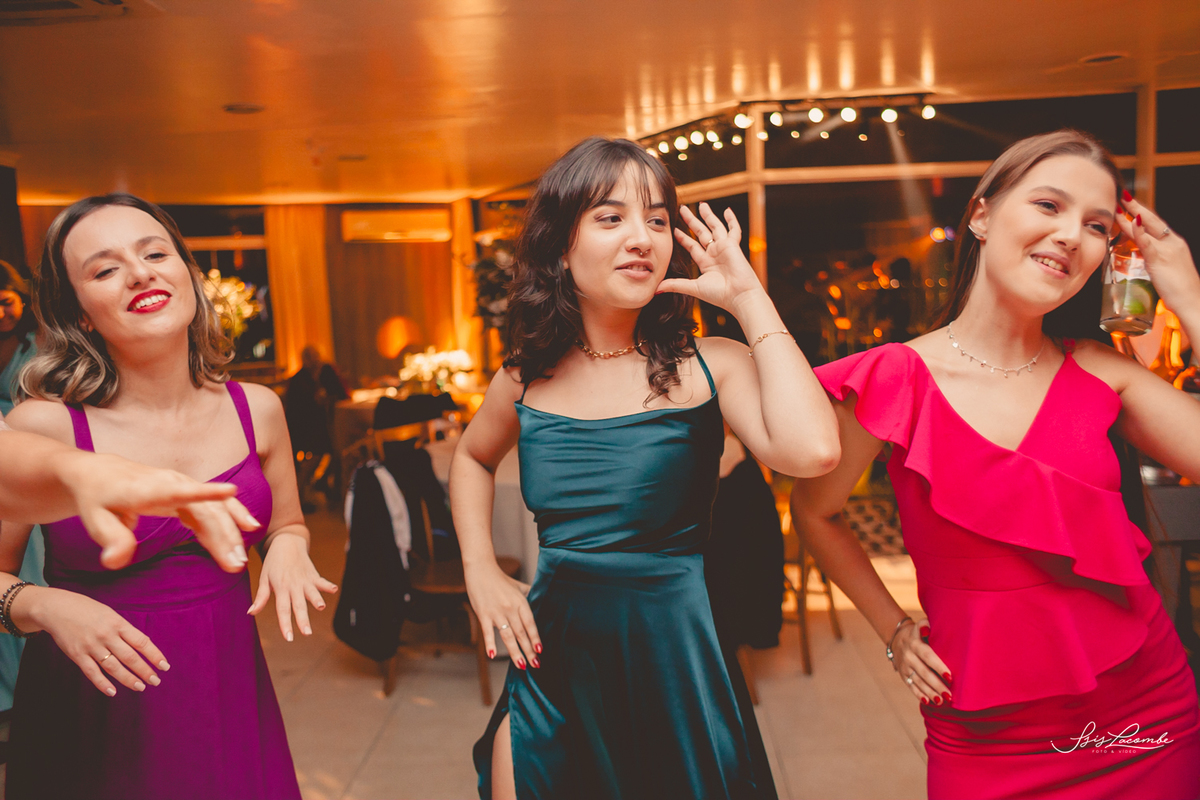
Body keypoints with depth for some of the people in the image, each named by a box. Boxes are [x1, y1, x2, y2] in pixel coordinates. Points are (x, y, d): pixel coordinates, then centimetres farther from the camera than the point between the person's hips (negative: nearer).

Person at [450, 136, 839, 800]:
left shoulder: (708, 366, -10)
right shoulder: (526, 378, -1)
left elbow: (811, 449, -31)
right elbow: (472, 457, 21)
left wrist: (748, 298, -20)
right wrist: (480, 571, 7)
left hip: (673, 665, -2)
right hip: (549, 666, 3)